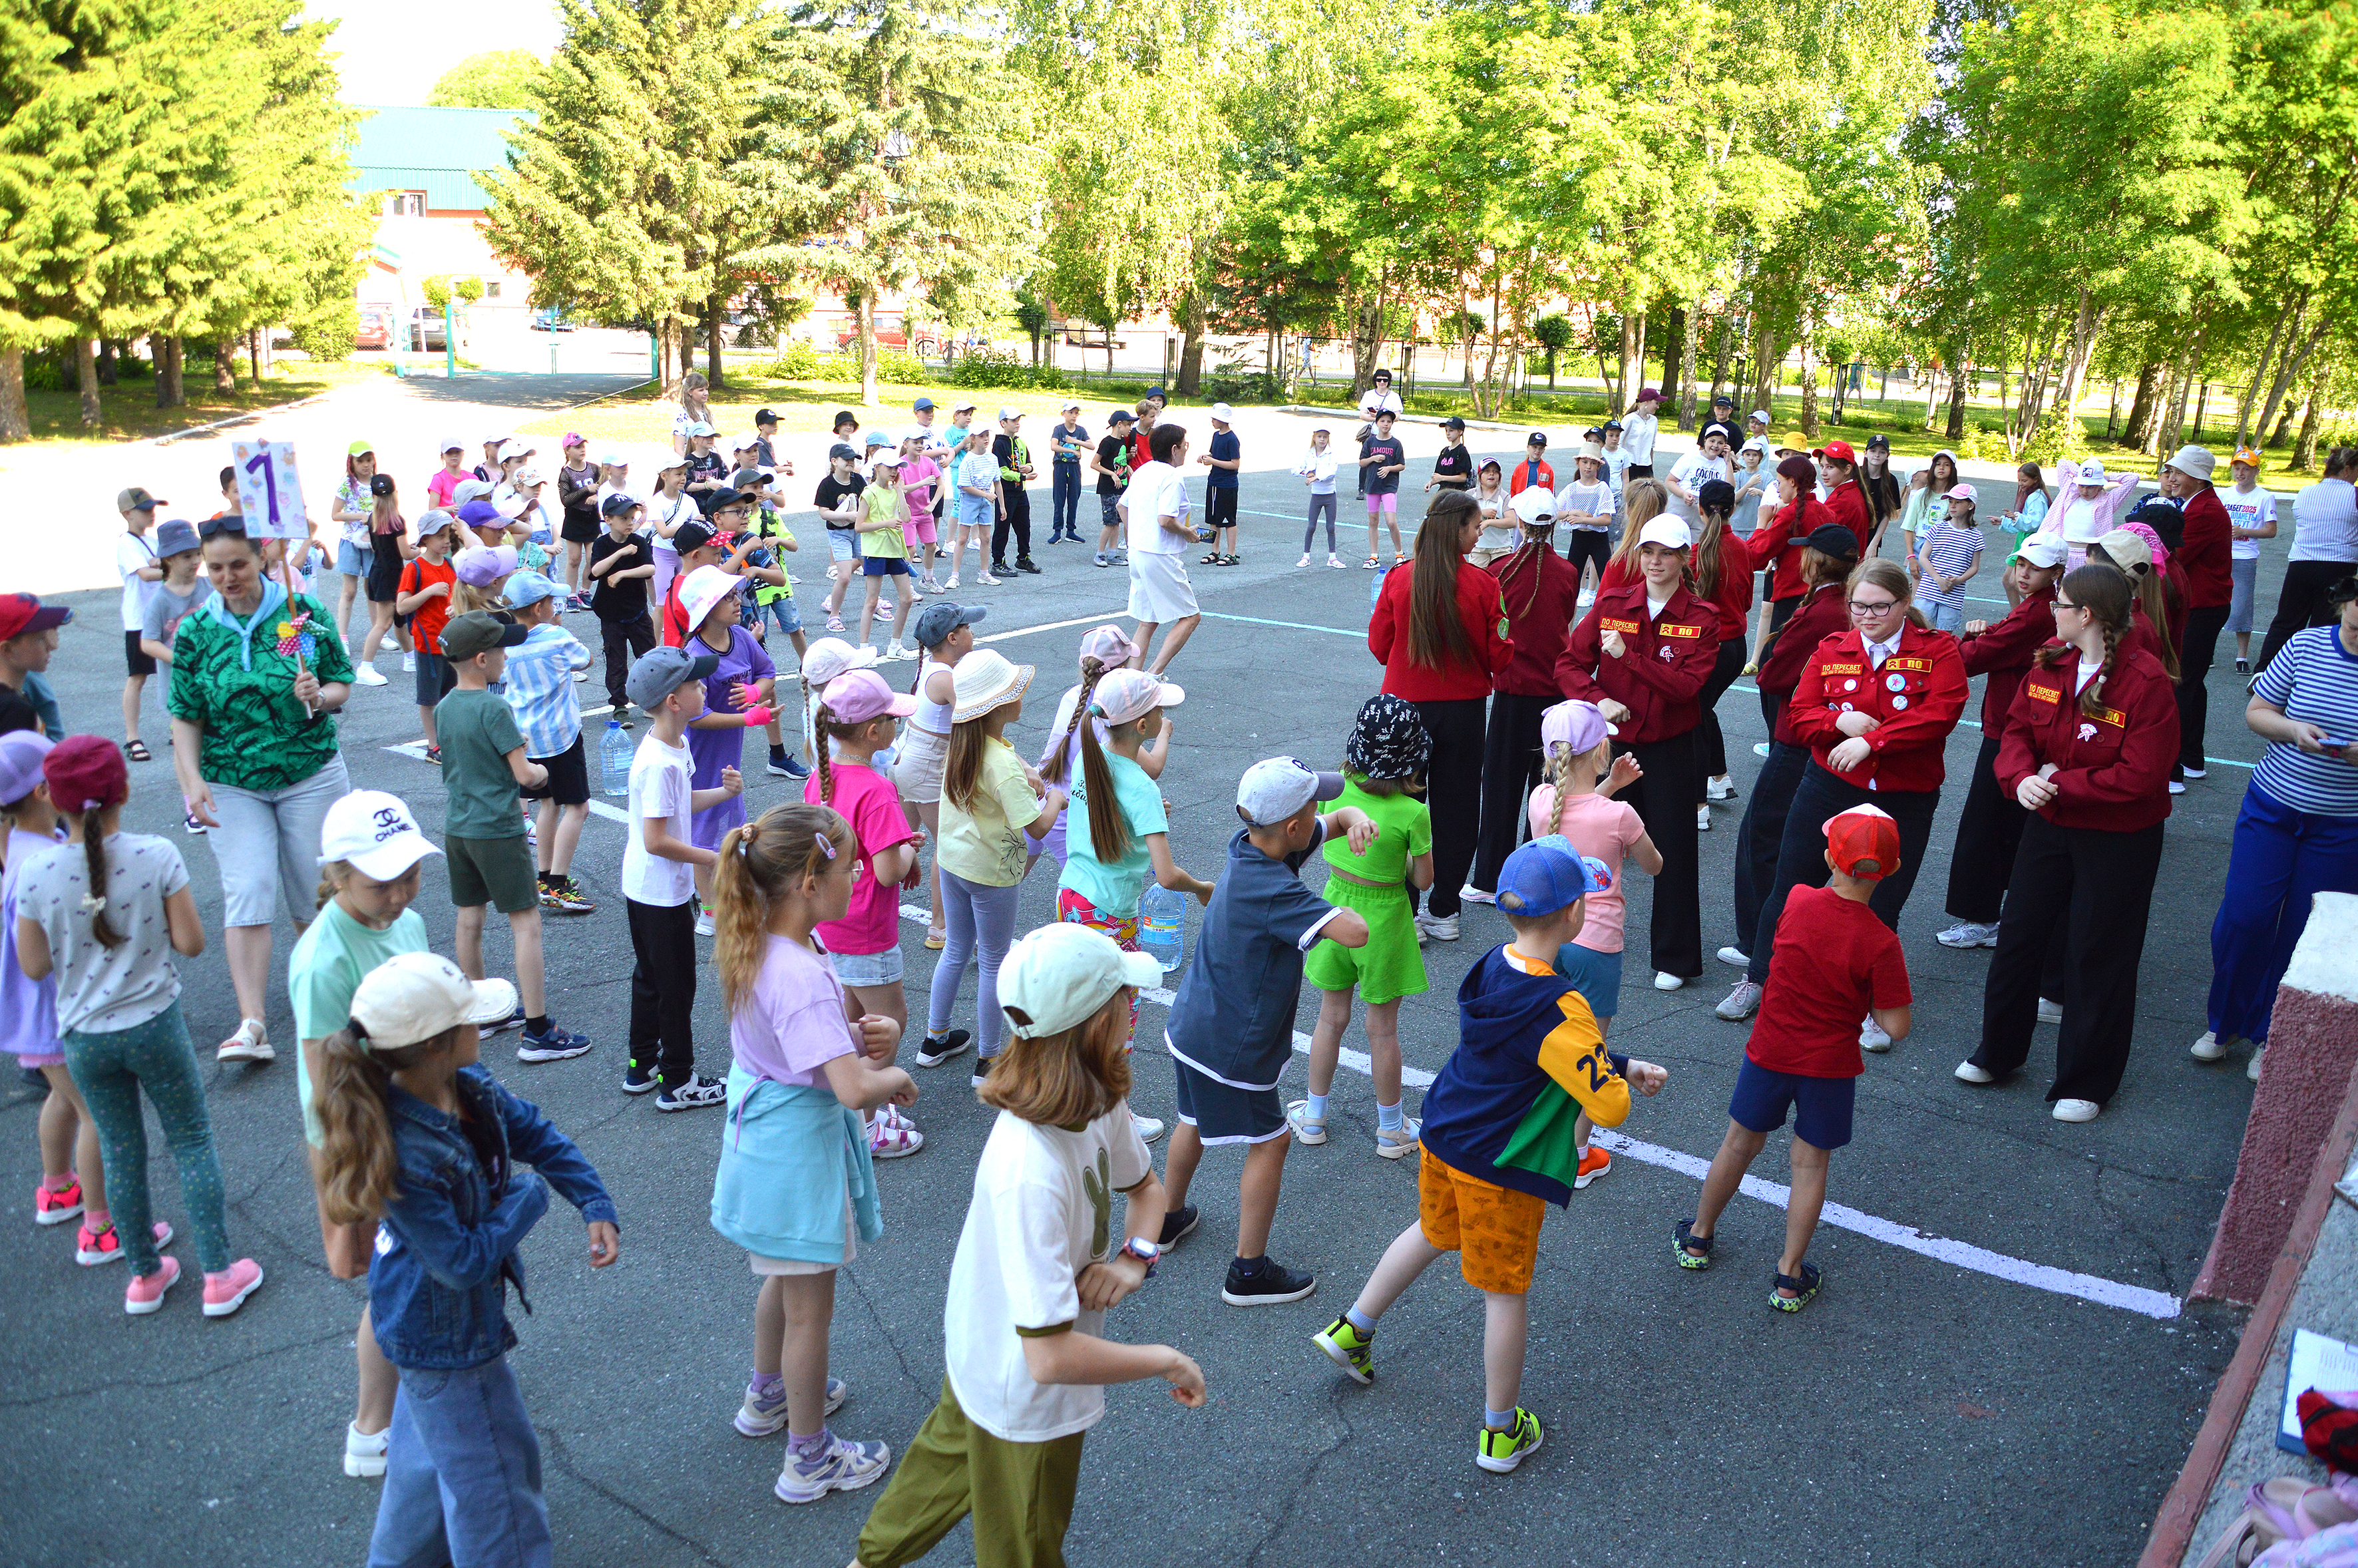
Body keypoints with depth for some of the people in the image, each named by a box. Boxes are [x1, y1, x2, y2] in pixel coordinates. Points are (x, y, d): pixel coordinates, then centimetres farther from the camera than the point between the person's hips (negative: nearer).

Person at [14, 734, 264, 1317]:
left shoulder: (34, 876, -11)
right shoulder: (157, 856, -16)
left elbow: (35, 967, -3)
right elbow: (191, 942, -12)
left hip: (84, 1038, 2)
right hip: (154, 1027, -2)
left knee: (121, 1153, 17)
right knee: (191, 1141, 12)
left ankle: (145, 1275, 32)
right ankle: (219, 1276, 15)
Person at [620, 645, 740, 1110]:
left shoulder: (673, 746, 2)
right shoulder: (659, 762, -28)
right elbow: (656, 840, -28)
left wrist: (723, 792, 2)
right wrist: (715, 859, -21)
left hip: (646, 890, 10)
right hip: (661, 893, -10)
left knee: (650, 977, 21)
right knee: (677, 985, 4)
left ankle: (642, 1066, 36)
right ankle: (677, 1083, 18)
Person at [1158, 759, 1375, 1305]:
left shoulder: (1250, 845, -5)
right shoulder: (1274, 891, -32)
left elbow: (1336, 818, 6)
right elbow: (1355, 932, -40)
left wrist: (1356, 818, -18)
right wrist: (1337, 911, -17)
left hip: (1192, 1027, 9)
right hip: (1231, 1048, -9)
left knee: (1195, 1121, 28)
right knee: (1270, 1141, 9)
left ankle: (1168, 1219, 49)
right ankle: (1249, 1272, 20)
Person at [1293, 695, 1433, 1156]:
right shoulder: (1413, 813, -23)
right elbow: (1423, 879, -12)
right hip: (1383, 920, -3)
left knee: (1331, 1018, 20)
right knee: (1382, 1029, 13)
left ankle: (1313, 1117, 35)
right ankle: (1391, 1130, 31)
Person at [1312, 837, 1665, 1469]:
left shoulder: (1496, 967, -4)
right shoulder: (1558, 1009, -29)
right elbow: (1608, 1107, -28)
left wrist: (1624, 1068, 5)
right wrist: (1626, 1083, -5)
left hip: (1443, 1139, 7)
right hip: (1501, 1169, -7)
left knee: (1432, 1232, 31)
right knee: (1506, 1293, 11)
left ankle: (1351, 1329, 44)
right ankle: (1501, 1431, 29)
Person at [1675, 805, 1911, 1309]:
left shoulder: (1796, 903, -15)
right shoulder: (1880, 943, -22)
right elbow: (1896, 1027, -16)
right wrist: (1869, 993, -1)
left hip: (1770, 1054, 2)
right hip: (1831, 1067, -2)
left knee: (1740, 1144, 20)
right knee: (1810, 1164, 13)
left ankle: (1699, 1237, 38)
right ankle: (1790, 1277, 23)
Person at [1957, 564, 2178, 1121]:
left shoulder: (2147, 681, -22)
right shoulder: (2049, 662, -3)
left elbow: (2140, 777, -24)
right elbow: (2017, 731, 0)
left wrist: (2060, 783, -20)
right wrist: (2022, 778, -20)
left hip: (2118, 840, -6)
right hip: (2049, 825, 6)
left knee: (2099, 957, 7)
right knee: (2018, 935, 15)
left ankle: (2085, 1082, 24)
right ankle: (1997, 1053, 34)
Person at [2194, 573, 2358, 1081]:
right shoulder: (2307, 644, -4)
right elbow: (2257, 711, 3)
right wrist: (2293, 729, -18)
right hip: (2272, 806, 1)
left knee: (2304, 934, 7)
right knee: (2243, 919, 0)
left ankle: (2272, 1037, 25)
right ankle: (2225, 1023, 21)